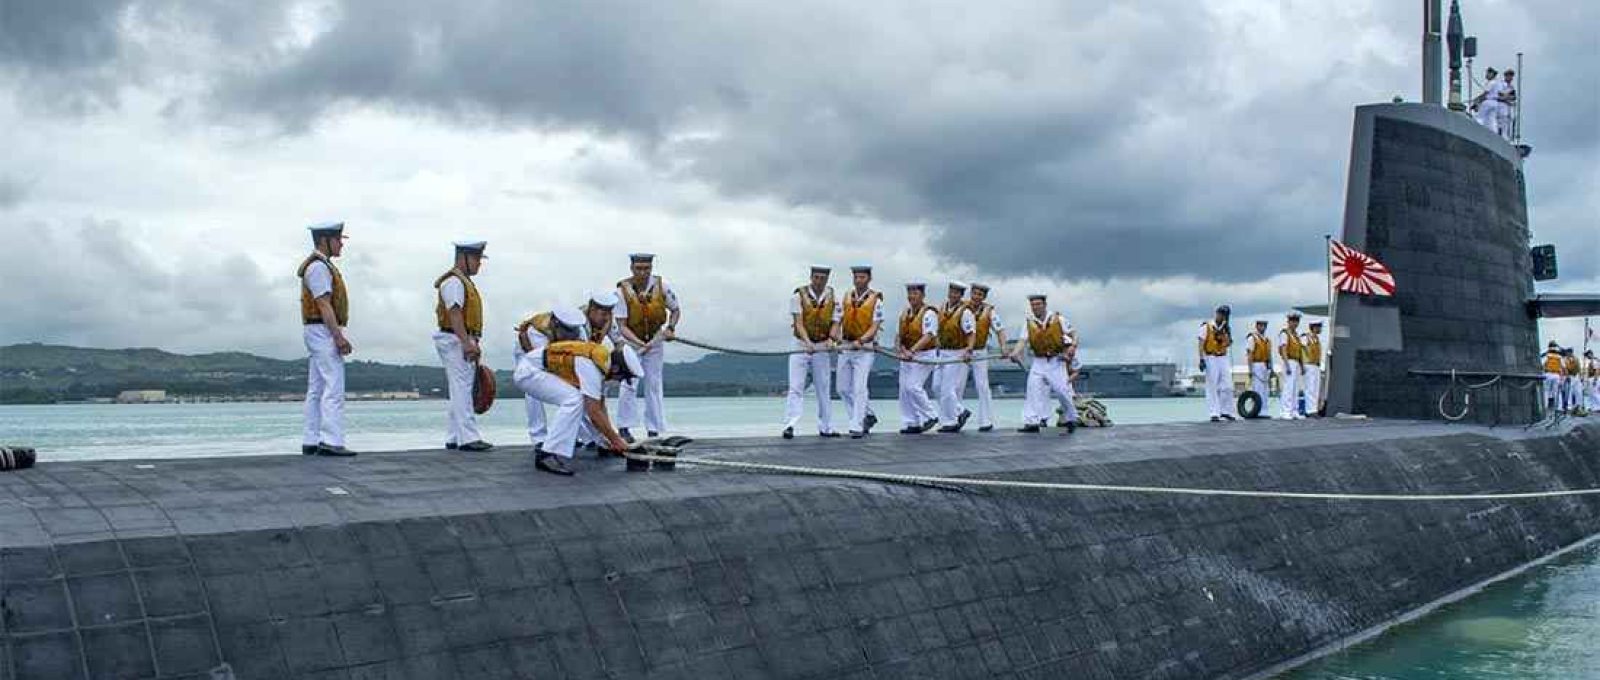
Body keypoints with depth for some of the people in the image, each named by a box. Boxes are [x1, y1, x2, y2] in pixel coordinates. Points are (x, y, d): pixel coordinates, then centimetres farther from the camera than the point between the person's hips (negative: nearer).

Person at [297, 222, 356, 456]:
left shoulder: (321, 266, 20)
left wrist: (337, 336, 20)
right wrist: (339, 337, -24)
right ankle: (331, 442, -19)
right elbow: (323, 304, -20)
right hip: (324, 331, -11)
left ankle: (311, 442, 8)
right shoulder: (318, 267, -13)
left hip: (317, 333, 11)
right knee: (334, 387, -14)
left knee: (316, 390, 8)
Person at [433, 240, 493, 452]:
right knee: (462, 390, -12)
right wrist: (466, 343, -30)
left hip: (464, 341, 10)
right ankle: (468, 437, -14)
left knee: (460, 391, 10)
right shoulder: (453, 281, -12)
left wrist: (473, 344, 24)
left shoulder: (464, 281, 20)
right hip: (456, 341, -10)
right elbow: (454, 314, -22)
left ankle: (455, 438, 13)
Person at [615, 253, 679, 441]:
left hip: (655, 340, 2)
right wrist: (641, 344, -35)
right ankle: (625, 428, -8)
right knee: (629, 383, -13)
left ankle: (654, 430, 8)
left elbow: (676, 310, 2)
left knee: (654, 385, 3)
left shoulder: (661, 286, -14)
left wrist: (670, 327, -17)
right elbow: (622, 325, -22)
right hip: (630, 341, -2)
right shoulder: (622, 290, -21)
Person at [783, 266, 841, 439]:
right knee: (796, 387, -9)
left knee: (824, 389, 10)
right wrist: (807, 342, -29)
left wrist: (830, 339, -21)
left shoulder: (832, 298, 2)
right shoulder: (799, 295, -8)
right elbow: (799, 322, -14)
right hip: (801, 345, -3)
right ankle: (789, 425, -14)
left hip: (823, 347, 3)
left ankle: (826, 427, 17)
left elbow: (835, 322, 0)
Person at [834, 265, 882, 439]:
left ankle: (857, 427, -5)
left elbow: (875, 326, -11)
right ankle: (868, 415, 26)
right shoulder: (846, 297, 9)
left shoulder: (876, 300, -5)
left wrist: (860, 341, -25)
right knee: (843, 388, 9)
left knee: (859, 388, -10)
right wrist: (832, 338, -11)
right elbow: (838, 321, 7)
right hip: (845, 347, 6)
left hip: (865, 349, -5)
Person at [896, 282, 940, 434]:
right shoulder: (905, 313, 12)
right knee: (904, 389, 4)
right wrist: (898, 344, -5)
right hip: (907, 356, 8)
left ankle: (930, 417, -1)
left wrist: (912, 350, -32)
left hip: (924, 356, -8)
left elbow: (928, 336, -22)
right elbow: (900, 333, 17)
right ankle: (911, 423, 10)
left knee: (913, 386, -16)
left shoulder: (928, 313, -11)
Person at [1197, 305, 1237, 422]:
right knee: (1212, 387, -3)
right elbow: (1200, 343, -8)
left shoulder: (1226, 327, 11)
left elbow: (1229, 343, 8)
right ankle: (1214, 414, -2)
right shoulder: (1206, 326, -4)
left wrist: (1228, 333, -7)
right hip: (1211, 358, -5)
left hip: (1223, 359, 5)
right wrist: (1201, 359, -15)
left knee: (1227, 386, 2)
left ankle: (1226, 411, 13)